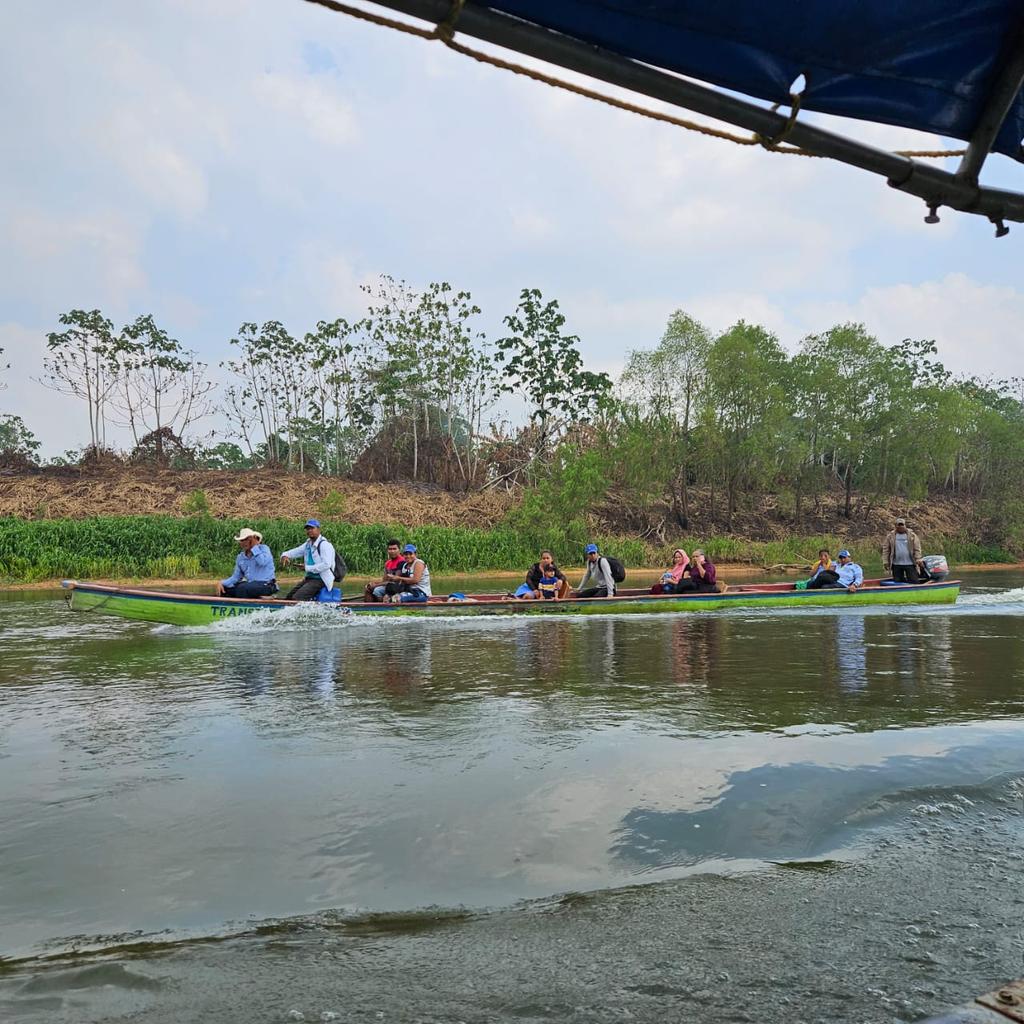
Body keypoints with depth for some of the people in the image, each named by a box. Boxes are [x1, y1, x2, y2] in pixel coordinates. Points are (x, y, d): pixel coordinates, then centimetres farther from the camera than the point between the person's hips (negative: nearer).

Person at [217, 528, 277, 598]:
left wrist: (254, 546, -14)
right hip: (250, 584, 7)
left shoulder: (264, 548, -2)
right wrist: (222, 583, -2)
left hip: (267, 585, -7)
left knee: (241, 588, -31)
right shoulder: (240, 557, 15)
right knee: (225, 589, -4)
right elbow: (236, 577, 15)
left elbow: (262, 562, -24)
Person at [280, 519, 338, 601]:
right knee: (288, 597, 7)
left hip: (320, 580, -9)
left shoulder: (324, 544, -15)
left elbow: (326, 565, -24)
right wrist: (285, 555, -6)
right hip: (309, 578, 9)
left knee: (297, 598, -23)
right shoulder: (308, 544, 13)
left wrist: (308, 568, -20)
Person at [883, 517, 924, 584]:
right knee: (898, 583, 7)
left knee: (914, 581, -2)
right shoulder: (891, 536, 4)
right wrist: (885, 562, -2)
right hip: (896, 564, 1)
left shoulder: (912, 535, 3)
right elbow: (886, 550, 4)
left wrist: (918, 560, -9)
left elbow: (917, 548, 1)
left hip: (910, 563, -1)